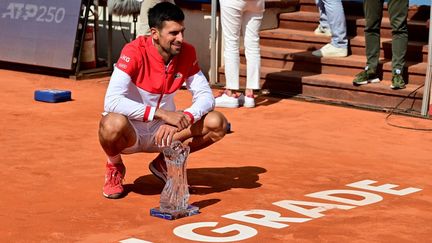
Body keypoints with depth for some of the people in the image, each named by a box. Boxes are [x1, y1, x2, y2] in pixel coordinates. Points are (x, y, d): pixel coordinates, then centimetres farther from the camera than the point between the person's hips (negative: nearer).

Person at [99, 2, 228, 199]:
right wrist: (162, 113, -40)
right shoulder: (134, 52, -23)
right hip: (131, 131, -4)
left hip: (164, 131, 5)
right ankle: (114, 168, -2)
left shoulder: (187, 53, -7)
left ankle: (165, 162, 9)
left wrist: (184, 118, -29)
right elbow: (112, 101, -33)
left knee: (217, 124, -16)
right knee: (114, 124, -40)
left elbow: (206, 96, -7)